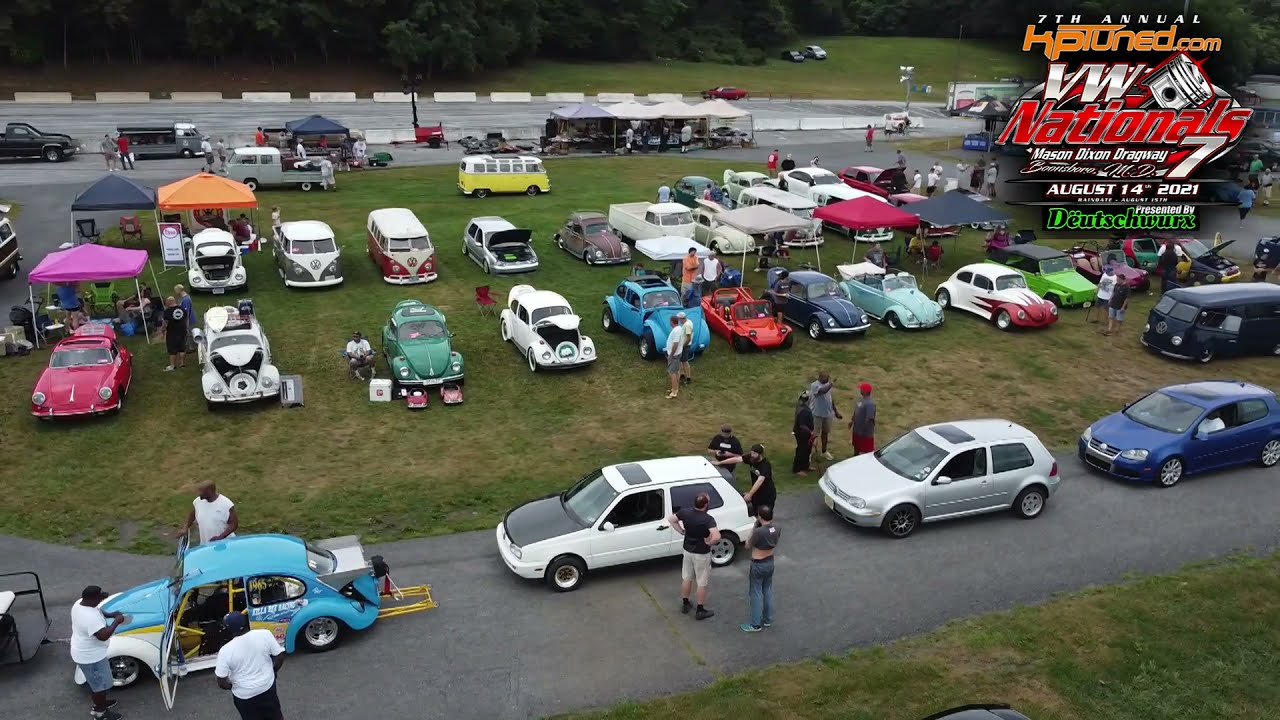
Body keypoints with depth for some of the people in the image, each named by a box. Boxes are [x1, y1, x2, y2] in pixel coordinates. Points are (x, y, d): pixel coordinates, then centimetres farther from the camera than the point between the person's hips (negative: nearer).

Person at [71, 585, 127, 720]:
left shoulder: (80, 603, -7)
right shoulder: (90, 617, -38)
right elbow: (103, 636, -36)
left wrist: (110, 615, -1)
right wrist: (116, 621, -25)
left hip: (85, 652, 9)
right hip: (91, 656, -9)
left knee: (95, 681, 30)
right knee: (100, 685, 12)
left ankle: (99, 703, 49)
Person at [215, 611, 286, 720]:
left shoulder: (226, 650, -22)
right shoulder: (264, 634, -17)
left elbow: (221, 682, -15)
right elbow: (280, 656, -8)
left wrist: (232, 686, 6)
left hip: (244, 695, -2)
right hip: (268, 686, 2)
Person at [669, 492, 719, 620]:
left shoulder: (685, 512, -11)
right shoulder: (708, 519, -28)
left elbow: (670, 519, 4)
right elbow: (716, 537, -40)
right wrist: (708, 542, -21)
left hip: (688, 550, 6)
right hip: (701, 554, -5)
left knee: (686, 578, 23)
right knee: (702, 583, 10)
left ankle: (685, 604, 37)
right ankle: (700, 611, 21)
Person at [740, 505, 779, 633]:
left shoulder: (758, 532, -30)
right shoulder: (777, 529, -9)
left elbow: (748, 546, -13)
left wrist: (753, 528, -9)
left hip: (758, 565, -7)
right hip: (770, 562, 7)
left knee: (756, 593, 7)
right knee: (768, 591, 21)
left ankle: (756, 624, 17)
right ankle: (768, 620, 34)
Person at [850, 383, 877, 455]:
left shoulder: (870, 403, -26)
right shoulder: (861, 400, 5)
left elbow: (870, 418, -29)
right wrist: (852, 421, 23)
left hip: (866, 431, -10)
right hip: (857, 429, 10)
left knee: (868, 449, 2)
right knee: (856, 446, 25)